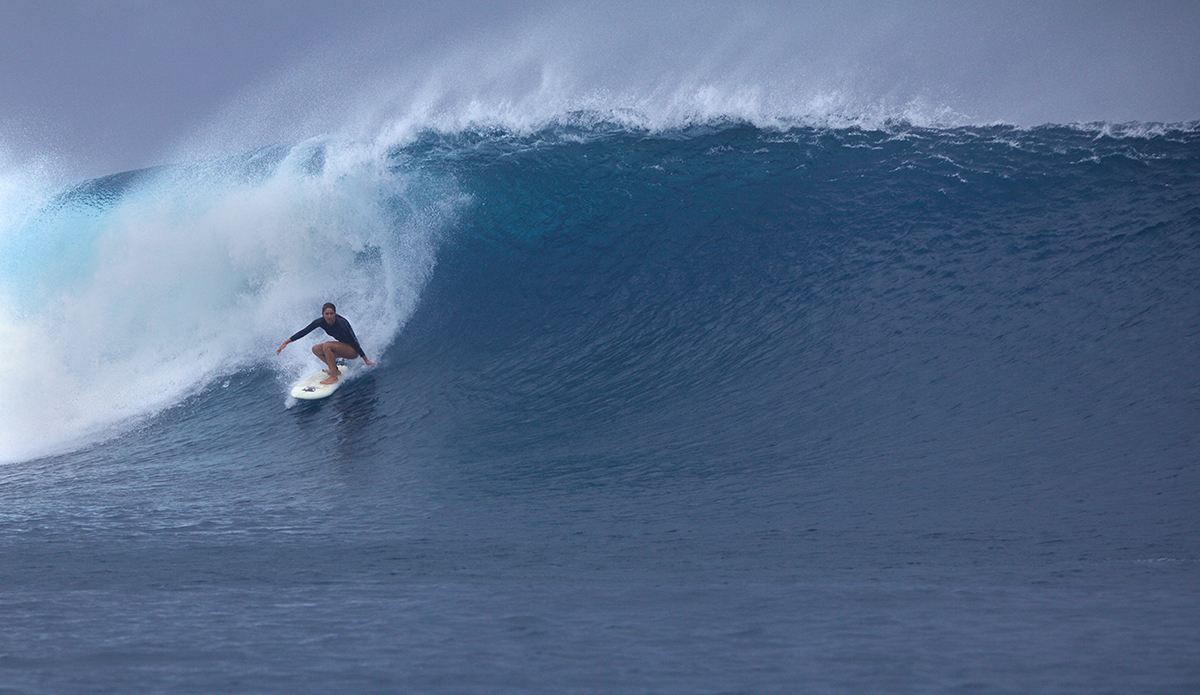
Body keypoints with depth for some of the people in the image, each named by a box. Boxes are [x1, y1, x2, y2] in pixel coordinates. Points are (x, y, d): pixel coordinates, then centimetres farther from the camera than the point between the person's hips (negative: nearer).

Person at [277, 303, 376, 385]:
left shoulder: (341, 324, -29)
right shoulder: (321, 322, -11)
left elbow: (354, 342, -28)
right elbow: (304, 332, -6)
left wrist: (366, 361, -27)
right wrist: (286, 342, -11)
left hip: (353, 351, -8)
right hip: (343, 349, 8)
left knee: (327, 345, -27)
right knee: (316, 349, -2)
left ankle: (334, 377, -24)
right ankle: (335, 369, -1)